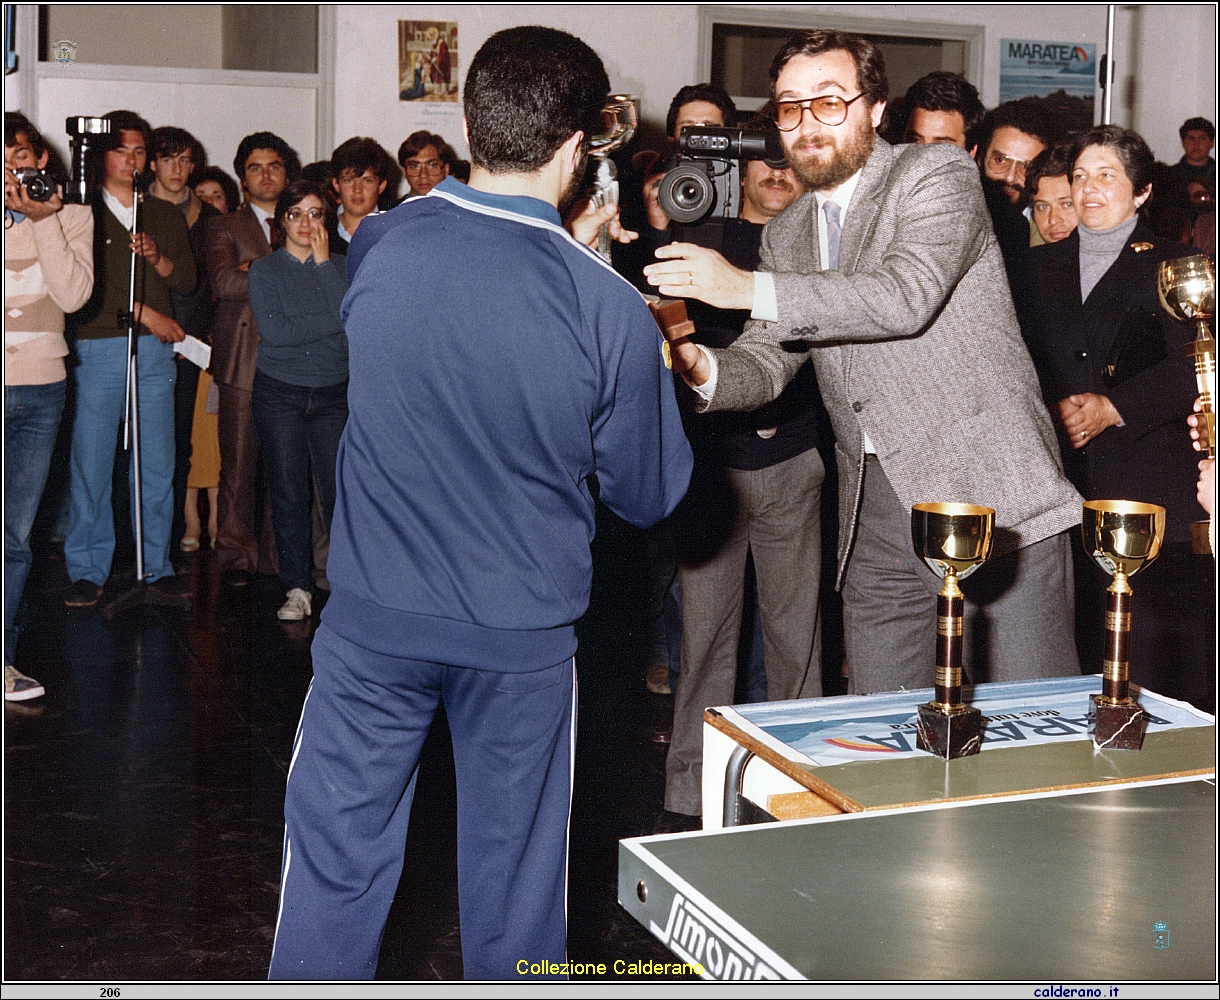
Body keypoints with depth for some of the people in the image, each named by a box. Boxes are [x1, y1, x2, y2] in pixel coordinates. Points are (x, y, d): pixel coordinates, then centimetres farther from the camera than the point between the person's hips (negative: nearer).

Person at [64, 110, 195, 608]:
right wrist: (144, 313, -7)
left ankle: (157, 563, 12)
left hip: (155, 349, 3)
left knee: (157, 464, 3)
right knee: (90, 463, -3)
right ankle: (88, 570, 5)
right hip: (96, 348, -3)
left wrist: (156, 258, -8)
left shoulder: (166, 216, 18)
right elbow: (84, 285, -4)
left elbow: (187, 280, 12)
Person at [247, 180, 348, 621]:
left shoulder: (340, 266, 7)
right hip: (280, 391, 0)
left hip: (333, 391, 0)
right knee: (288, 494, 2)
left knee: (341, 490, -8)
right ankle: (297, 588, 11)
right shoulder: (264, 270, 3)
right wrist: (331, 324, -11)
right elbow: (274, 331, -11)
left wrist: (323, 262, -8)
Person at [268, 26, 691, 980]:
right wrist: (652, 361, 10)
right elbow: (649, 496, -3)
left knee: (335, 869, 14)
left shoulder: (375, 245, -8)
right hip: (521, 633, -1)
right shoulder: (611, 310, -16)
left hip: (373, 614, 2)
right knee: (513, 884, 16)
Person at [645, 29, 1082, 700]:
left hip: (988, 494, -5)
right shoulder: (786, 235, 16)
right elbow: (767, 364, 11)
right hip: (874, 519, 6)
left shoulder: (936, 175, -4)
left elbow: (907, 296, -21)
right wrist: (704, 368, -12)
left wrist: (748, 289, -24)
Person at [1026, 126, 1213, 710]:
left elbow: (1187, 370, -3)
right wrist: (1052, 407, -4)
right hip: (1060, 487, 3)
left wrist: (1110, 408, -15)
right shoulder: (1040, 267, 20)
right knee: (1073, 657, 0)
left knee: (1152, 665, -7)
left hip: (1147, 487, -3)